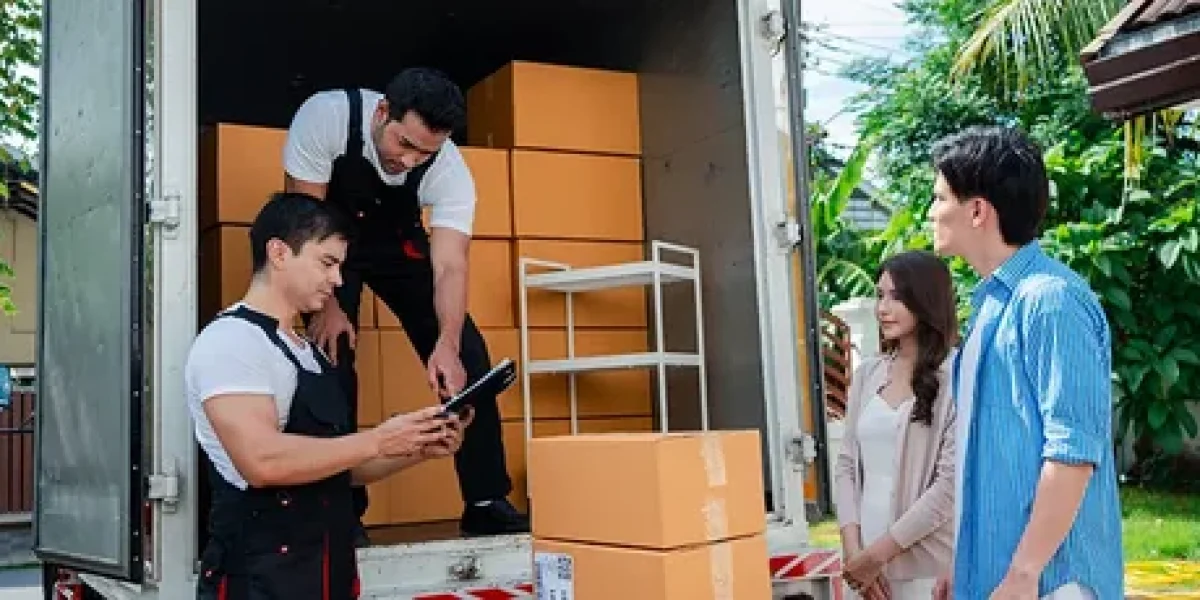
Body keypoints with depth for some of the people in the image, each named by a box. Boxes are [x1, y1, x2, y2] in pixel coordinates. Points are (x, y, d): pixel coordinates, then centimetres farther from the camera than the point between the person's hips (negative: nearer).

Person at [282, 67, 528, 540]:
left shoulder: (450, 170, -28)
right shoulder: (324, 116, -33)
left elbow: (450, 267, -33)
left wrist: (447, 344, -49)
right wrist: (327, 304, -27)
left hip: (397, 242, 2)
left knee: (468, 357, -9)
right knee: (332, 356, -18)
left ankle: (487, 505, 1)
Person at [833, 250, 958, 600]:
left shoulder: (955, 376, -9)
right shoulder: (867, 374, 7)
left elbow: (951, 484, -13)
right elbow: (847, 465, 8)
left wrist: (877, 554, -11)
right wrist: (853, 550, -4)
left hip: (926, 570, -4)